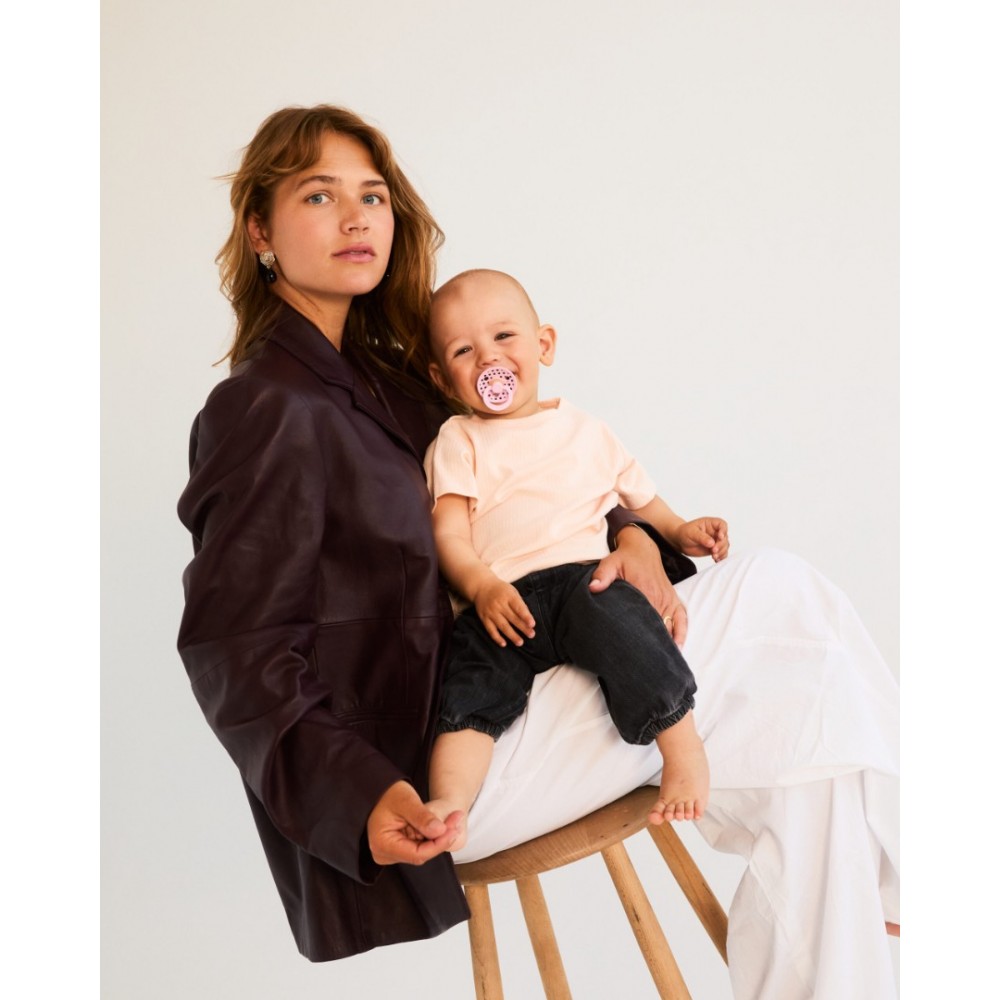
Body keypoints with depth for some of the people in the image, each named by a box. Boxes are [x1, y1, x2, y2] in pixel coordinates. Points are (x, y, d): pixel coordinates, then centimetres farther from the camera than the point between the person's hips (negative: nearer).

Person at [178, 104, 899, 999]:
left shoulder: (382, 372, 15)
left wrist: (628, 537, 0)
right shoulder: (265, 412, -11)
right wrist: (359, 795, -29)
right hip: (413, 772, -8)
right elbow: (238, 655, -15)